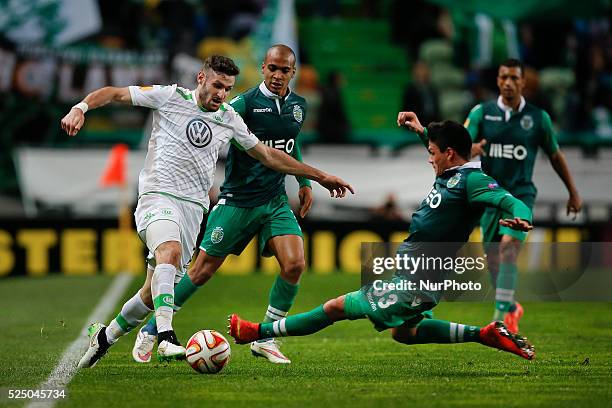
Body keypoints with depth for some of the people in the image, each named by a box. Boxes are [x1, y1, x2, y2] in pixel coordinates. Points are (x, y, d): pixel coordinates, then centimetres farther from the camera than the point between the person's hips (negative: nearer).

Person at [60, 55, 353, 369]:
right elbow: (114, 93, 3)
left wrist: (319, 176, 23)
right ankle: (165, 338, -44)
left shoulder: (229, 119, 14)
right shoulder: (170, 97, 1)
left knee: (153, 292, 1)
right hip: (158, 194, -5)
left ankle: (105, 336, 24)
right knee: (170, 251, -35)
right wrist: (79, 109, -16)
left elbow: (267, 155, 23)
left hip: (193, 206, 5)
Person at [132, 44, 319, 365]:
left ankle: (265, 339, 2)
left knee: (294, 265, -14)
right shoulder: (245, 103, -12)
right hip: (237, 201, -5)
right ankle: (150, 331, 14)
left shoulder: (298, 106, 7)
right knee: (203, 269, -2)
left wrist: (305, 183, 23)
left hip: (275, 201, 5)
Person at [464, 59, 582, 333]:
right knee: (492, 257, 9)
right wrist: (471, 150, -33)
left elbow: (555, 156, 12)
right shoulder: (481, 112, 1)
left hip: (521, 194, -2)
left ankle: (502, 314, -26)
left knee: (508, 246, -23)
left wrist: (573, 193, 16)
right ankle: (511, 308, 33)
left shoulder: (538, 117, 1)